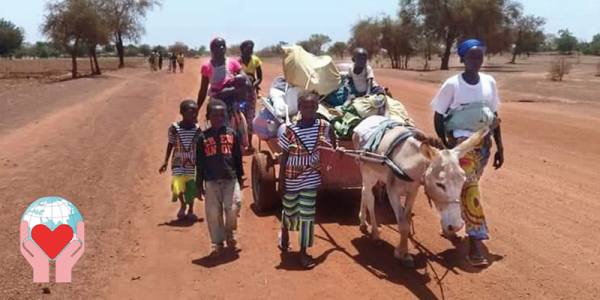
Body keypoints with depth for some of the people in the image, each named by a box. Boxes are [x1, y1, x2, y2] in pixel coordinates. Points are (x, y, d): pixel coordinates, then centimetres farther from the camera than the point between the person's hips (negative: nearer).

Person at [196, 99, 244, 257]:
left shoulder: (232, 134, 4)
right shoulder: (203, 137, 1)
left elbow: (238, 158, 9)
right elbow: (200, 163, 4)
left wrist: (240, 177, 9)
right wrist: (199, 184, 3)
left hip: (230, 179, 0)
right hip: (211, 181, 0)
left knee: (232, 209, -7)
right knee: (213, 213, 3)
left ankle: (230, 233, 22)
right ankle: (218, 243, 17)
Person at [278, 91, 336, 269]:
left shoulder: (325, 127, -9)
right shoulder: (289, 131, -15)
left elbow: (333, 148, 11)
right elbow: (283, 160, -9)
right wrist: (281, 184, -8)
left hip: (311, 180, 1)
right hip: (291, 180, 0)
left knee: (307, 214, 3)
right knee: (289, 210, 19)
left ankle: (303, 252, 17)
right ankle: (284, 233, 51)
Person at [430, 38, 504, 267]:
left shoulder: (489, 83, 4)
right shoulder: (452, 84, -9)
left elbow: (494, 116, 11)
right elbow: (438, 117, -5)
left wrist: (500, 147, 10)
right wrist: (445, 146, -12)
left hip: (483, 142, 5)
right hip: (460, 141, -5)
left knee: (467, 186, 14)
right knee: (470, 187, -14)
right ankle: (475, 241, -12)